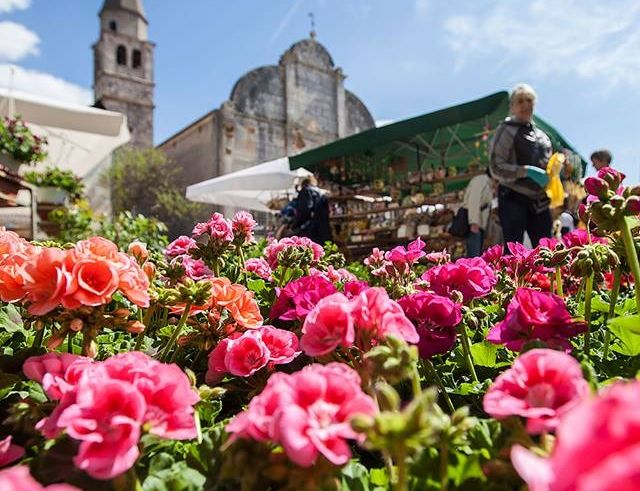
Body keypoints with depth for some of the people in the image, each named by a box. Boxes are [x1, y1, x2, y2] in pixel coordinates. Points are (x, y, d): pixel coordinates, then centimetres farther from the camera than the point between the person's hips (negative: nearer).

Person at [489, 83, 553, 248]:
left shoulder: (541, 134, 19)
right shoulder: (506, 130, -1)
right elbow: (496, 168, -10)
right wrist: (526, 171, -21)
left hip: (539, 202, 6)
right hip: (513, 199, -6)